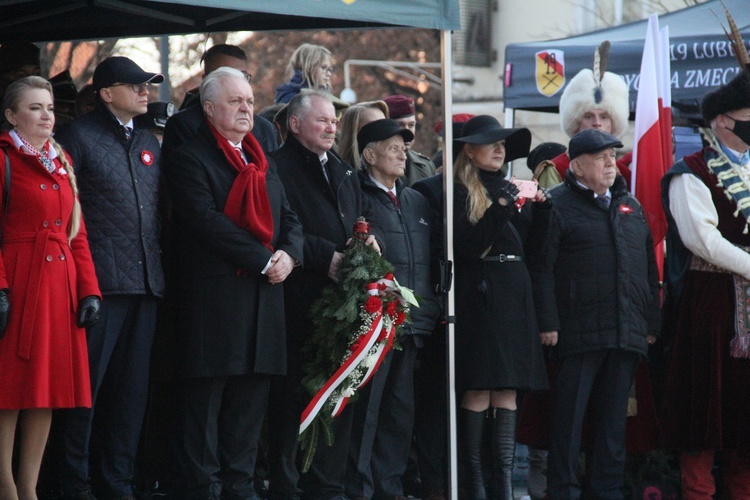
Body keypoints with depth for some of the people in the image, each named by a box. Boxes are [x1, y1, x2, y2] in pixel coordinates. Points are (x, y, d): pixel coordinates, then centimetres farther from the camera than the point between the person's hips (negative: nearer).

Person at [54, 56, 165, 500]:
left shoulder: (149, 143, 19)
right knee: (87, 382, -4)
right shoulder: (79, 136, -1)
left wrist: (161, 272, 13)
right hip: (99, 280, -6)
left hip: (145, 282, 6)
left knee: (133, 388, 7)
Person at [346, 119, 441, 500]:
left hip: (413, 323, 7)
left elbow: (431, 256, 21)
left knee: (401, 410, 10)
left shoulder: (417, 201, 18)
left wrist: (430, 309, 12)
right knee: (366, 407, -5)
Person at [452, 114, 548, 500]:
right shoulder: (459, 193, -3)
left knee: (508, 391, 2)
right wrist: (500, 209, -21)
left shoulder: (510, 189, 18)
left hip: (513, 297, 6)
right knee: (478, 390, -9)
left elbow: (527, 241, 16)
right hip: (478, 295, -6)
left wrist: (538, 208, 1)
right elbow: (465, 244, -14)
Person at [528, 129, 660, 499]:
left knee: (614, 416, 9)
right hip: (579, 331, -6)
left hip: (627, 332, 6)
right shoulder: (558, 205, -3)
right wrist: (548, 323, -14)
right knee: (569, 413, -3)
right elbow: (541, 267, -8)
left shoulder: (630, 206, 18)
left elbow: (649, 267, 20)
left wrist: (652, 322, 15)